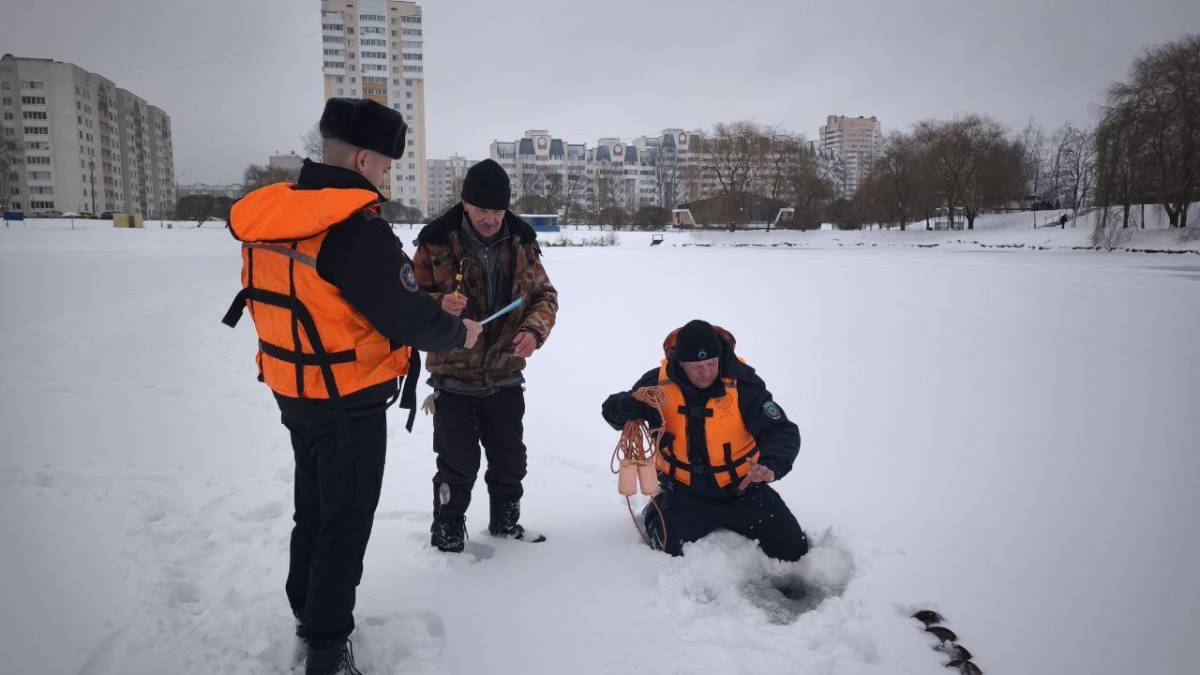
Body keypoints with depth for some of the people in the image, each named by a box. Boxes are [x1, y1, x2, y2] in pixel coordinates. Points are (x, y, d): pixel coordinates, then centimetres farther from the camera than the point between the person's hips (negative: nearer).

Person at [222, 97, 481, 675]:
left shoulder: (270, 216, 1)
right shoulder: (357, 227, -26)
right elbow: (409, 318, -24)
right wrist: (459, 333, -4)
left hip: (294, 393, 8)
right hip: (349, 405, -8)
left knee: (314, 507, 24)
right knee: (346, 521, 7)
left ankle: (308, 611, 44)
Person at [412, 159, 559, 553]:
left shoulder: (521, 243, -1)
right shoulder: (436, 243, -12)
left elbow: (544, 295, 6)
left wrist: (534, 330, -14)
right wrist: (440, 306, -29)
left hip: (505, 376, 4)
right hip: (453, 377, -3)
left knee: (510, 460, 17)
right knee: (458, 465, 5)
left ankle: (506, 524, 39)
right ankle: (447, 535, 27)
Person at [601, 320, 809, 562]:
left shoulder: (743, 383, -20)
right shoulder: (659, 382, -16)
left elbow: (782, 433, -21)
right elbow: (613, 412, -3)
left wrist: (771, 466, -43)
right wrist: (632, 403, -28)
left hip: (742, 488, 1)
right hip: (686, 493, 0)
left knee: (793, 550, 1)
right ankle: (656, 514, 23)